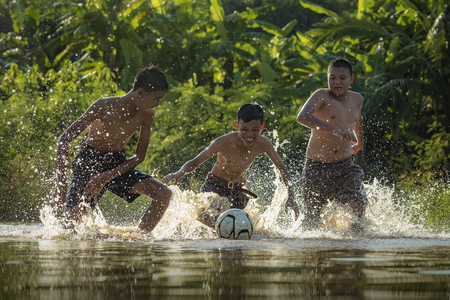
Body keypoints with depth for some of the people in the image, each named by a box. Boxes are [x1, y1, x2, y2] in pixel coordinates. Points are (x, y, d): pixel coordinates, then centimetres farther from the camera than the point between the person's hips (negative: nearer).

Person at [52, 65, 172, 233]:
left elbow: (139, 156, -6)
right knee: (72, 227, -12)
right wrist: (60, 186, -28)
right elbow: (64, 140, -23)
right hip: (89, 162, -4)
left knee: (164, 195, -15)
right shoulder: (105, 107, -26)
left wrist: (108, 176, -23)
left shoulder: (146, 115, -12)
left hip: (118, 165, 4)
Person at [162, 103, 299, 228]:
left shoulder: (263, 144, -18)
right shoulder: (224, 142, -27)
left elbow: (282, 169, -3)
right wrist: (181, 172, -40)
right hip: (214, 186, -4)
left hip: (238, 191, 4)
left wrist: (291, 197, -13)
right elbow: (195, 162, -18)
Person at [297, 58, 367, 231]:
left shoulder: (356, 100, 5)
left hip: (345, 165, 4)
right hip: (317, 166, -4)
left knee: (358, 203, -21)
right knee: (312, 221, 2)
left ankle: (355, 230, 7)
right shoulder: (322, 96, -14)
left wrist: (360, 142, 46)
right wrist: (335, 129, -43)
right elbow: (302, 117, -34)